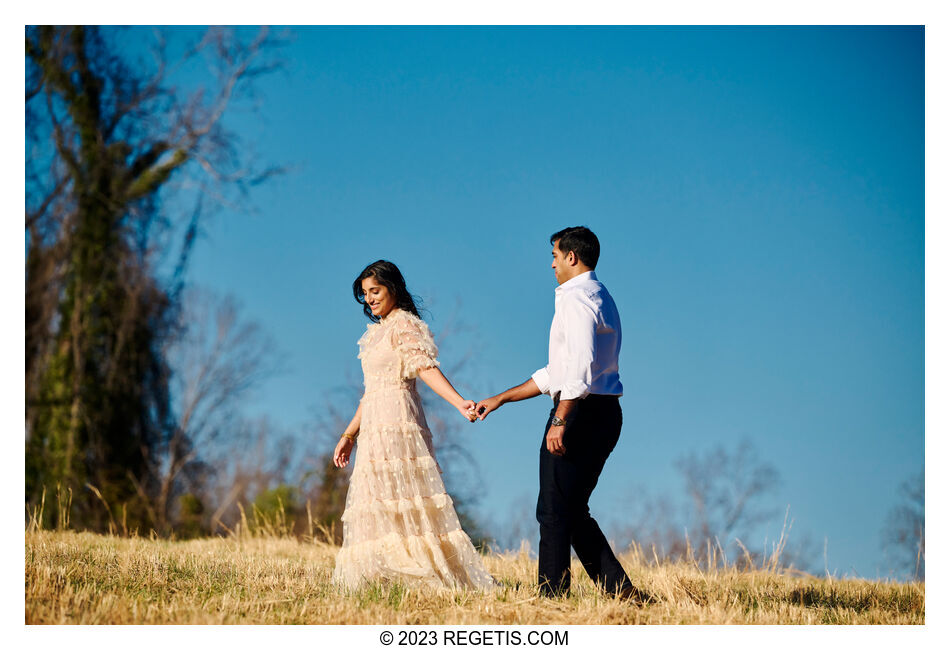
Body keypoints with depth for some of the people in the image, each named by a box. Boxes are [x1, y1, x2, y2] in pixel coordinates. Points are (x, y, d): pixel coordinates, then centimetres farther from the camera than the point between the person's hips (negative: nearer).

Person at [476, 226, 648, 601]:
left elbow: (580, 366, -24)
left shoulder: (577, 297, -10)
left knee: (555, 511, -5)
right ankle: (622, 591, 7)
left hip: (581, 413, -10)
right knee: (573, 513, 12)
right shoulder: (599, 297, 23)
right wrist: (501, 399, 25)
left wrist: (560, 420, -26)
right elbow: (559, 372, 25)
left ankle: (552, 595, -4)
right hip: (605, 413, 10)